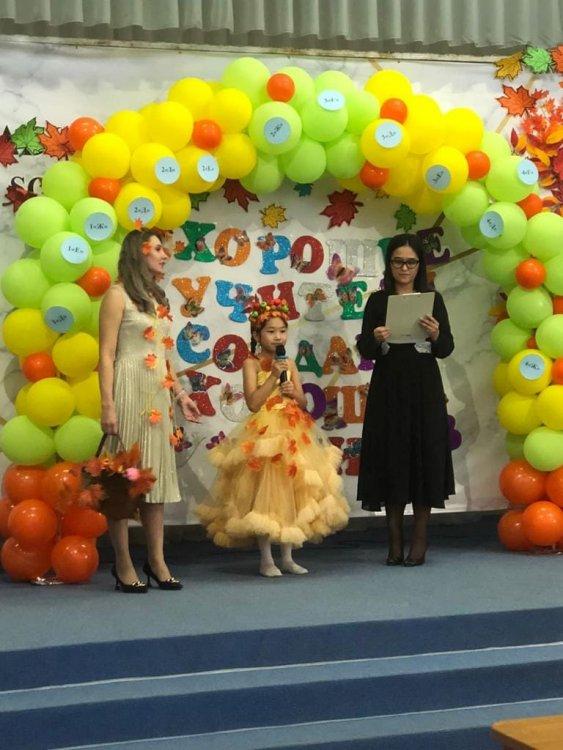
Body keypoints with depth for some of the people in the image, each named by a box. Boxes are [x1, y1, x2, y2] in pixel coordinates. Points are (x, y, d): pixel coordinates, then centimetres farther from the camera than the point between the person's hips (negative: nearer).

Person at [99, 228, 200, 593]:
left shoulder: (158, 299, 19)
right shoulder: (118, 295, -3)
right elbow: (107, 354, -9)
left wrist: (180, 393, 14)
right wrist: (108, 405, -17)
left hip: (159, 395, 8)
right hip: (130, 391, -8)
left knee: (156, 475, 7)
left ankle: (157, 561, 12)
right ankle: (124, 566, 1)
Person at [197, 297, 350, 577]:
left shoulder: (288, 364, 11)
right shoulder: (252, 364, -5)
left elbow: (303, 402, 13)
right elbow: (253, 402, -15)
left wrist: (294, 393, -8)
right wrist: (274, 376, -16)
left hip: (294, 434, 5)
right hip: (264, 434, -5)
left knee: (292, 493, 7)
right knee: (266, 495, -5)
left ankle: (288, 556, 17)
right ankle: (266, 559, 5)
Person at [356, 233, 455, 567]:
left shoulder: (433, 299, 5)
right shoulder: (378, 301, 6)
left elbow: (447, 350, 1)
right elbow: (365, 351, 2)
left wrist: (436, 335, -19)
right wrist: (375, 339, -19)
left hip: (424, 390, 0)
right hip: (388, 389, 1)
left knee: (424, 459, 0)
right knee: (391, 461, 3)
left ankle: (420, 541, 7)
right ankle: (395, 541, 11)